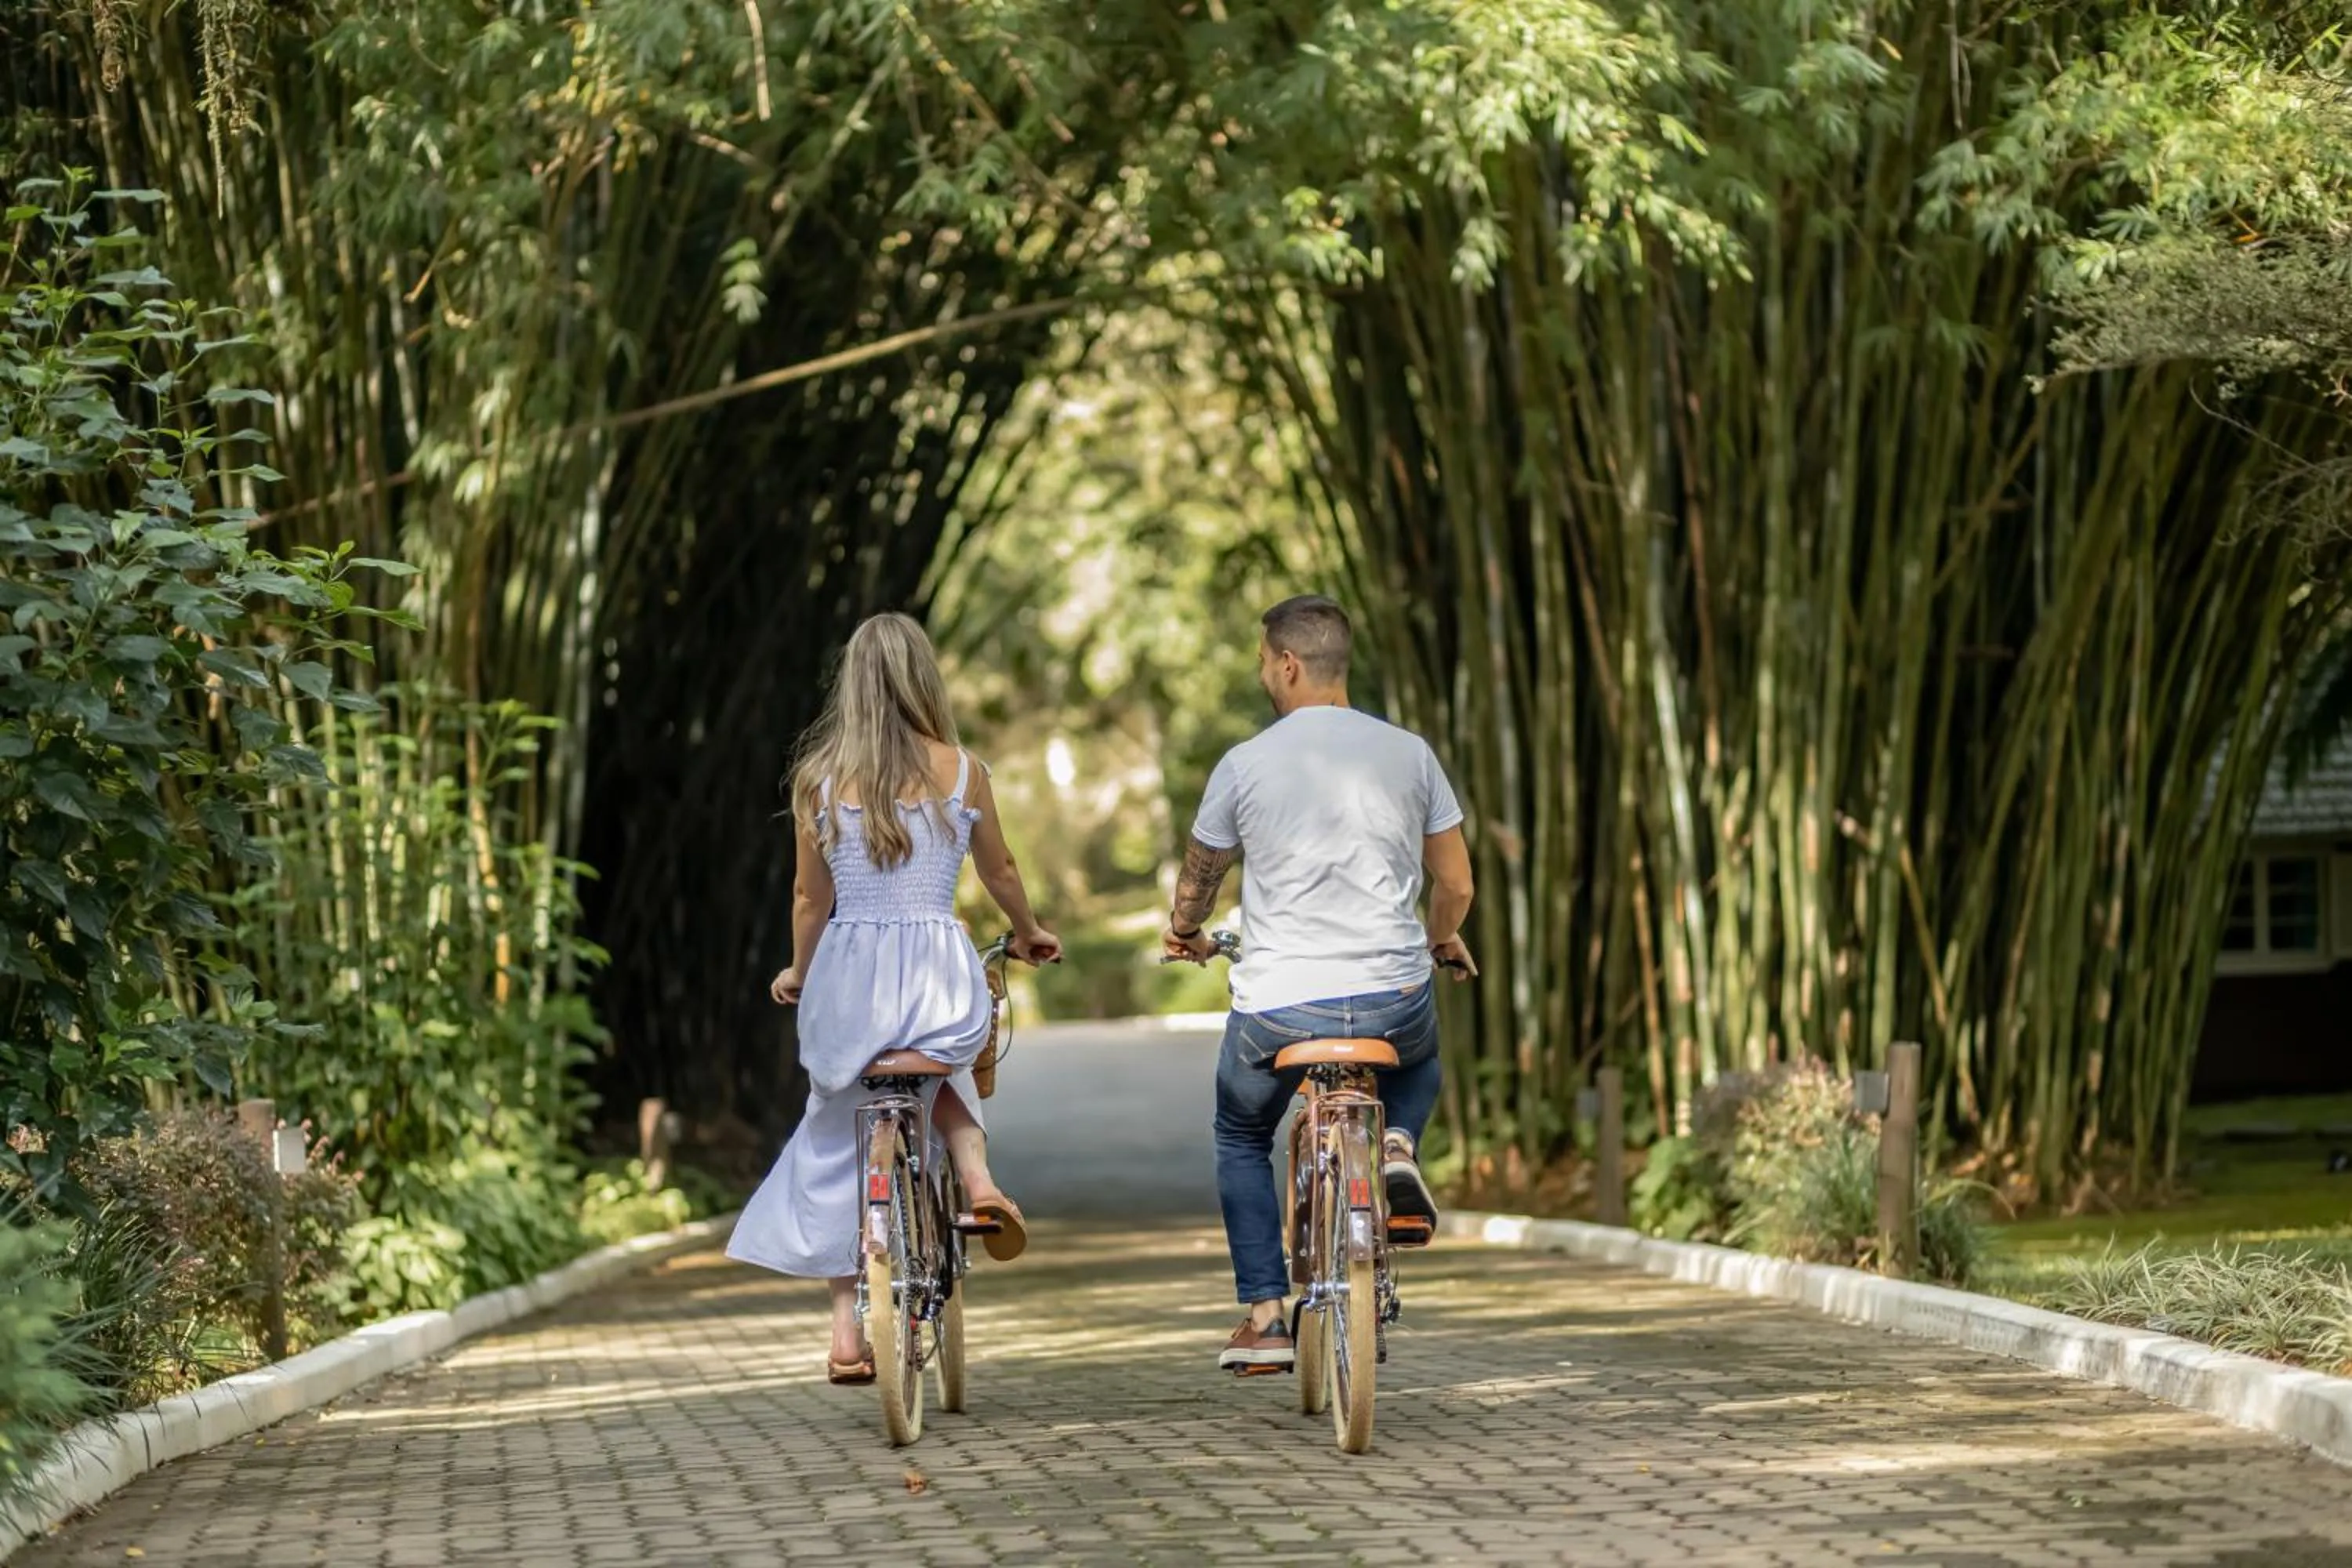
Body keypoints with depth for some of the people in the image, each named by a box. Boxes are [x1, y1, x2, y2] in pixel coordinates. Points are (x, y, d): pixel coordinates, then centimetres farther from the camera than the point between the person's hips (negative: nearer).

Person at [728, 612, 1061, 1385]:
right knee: (945, 1062, 34)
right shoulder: (957, 768, 0)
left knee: (837, 1151, 15)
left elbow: (810, 896, 6)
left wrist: (799, 973, 25)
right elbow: (999, 872, 13)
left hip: (847, 976, 0)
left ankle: (847, 1333, 10)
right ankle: (978, 1177, 6)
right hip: (939, 973, 0)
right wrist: (1027, 935, 33)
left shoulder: (818, 777, 1)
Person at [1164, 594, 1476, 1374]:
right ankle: (1397, 1145, 5)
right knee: (1418, 1061, 38)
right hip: (1394, 1002, 2)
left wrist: (1184, 932, 34)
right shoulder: (1410, 753, 2)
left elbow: (1198, 878, 11)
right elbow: (1455, 883, 8)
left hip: (1277, 1008, -2)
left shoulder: (1246, 764, -4)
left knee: (1241, 1140, 25)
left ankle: (1265, 1317, 18)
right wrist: (1444, 940, 31)